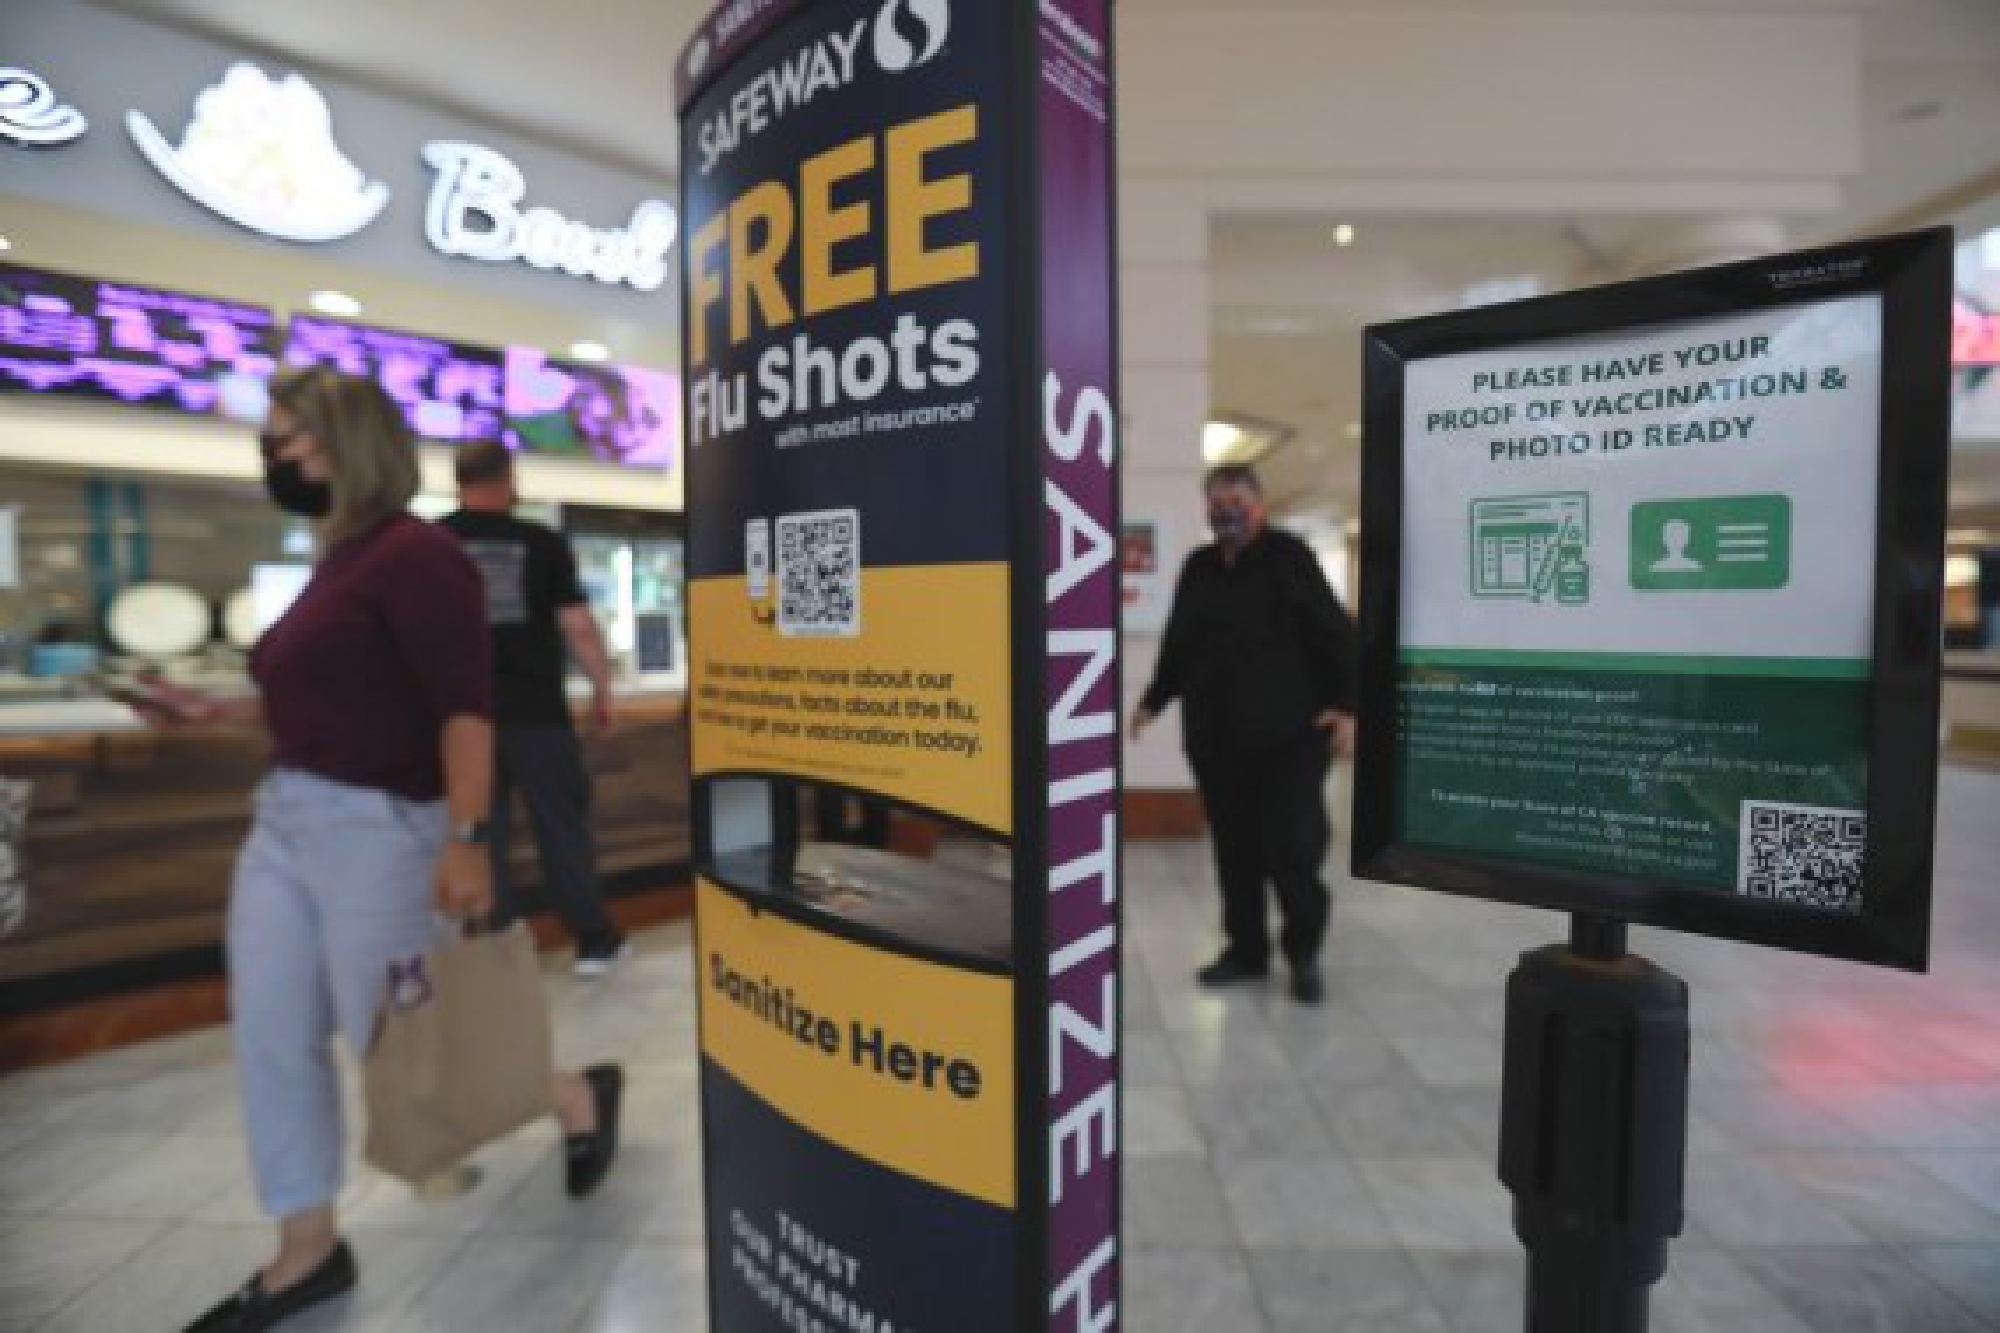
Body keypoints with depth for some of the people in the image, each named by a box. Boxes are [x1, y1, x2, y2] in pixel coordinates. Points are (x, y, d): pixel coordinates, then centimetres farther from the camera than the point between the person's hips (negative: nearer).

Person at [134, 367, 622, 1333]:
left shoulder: (413, 554, -15)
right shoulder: (337, 562, 12)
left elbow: (464, 707, -22)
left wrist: (465, 838, -28)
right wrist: (212, 712, 21)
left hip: (377, 829, -9)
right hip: (283, 823, 9)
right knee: (273, 1043, 13)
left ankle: (581, 1095, 27)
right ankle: (306, 1252, 30)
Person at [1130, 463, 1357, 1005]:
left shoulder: (1290, 557, -3)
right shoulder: (1197, 568, 14)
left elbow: (1336, 635, -7)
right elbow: (1177, 645, 21)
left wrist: (1345, 704, -14)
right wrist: (1153, 700, 20)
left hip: (1290, 735, -5)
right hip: (1215, 737, 5)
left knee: (1292, 847, -3)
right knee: (1234, 848, 10)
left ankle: (1303, 952, 18)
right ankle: (1246, 947, 26)